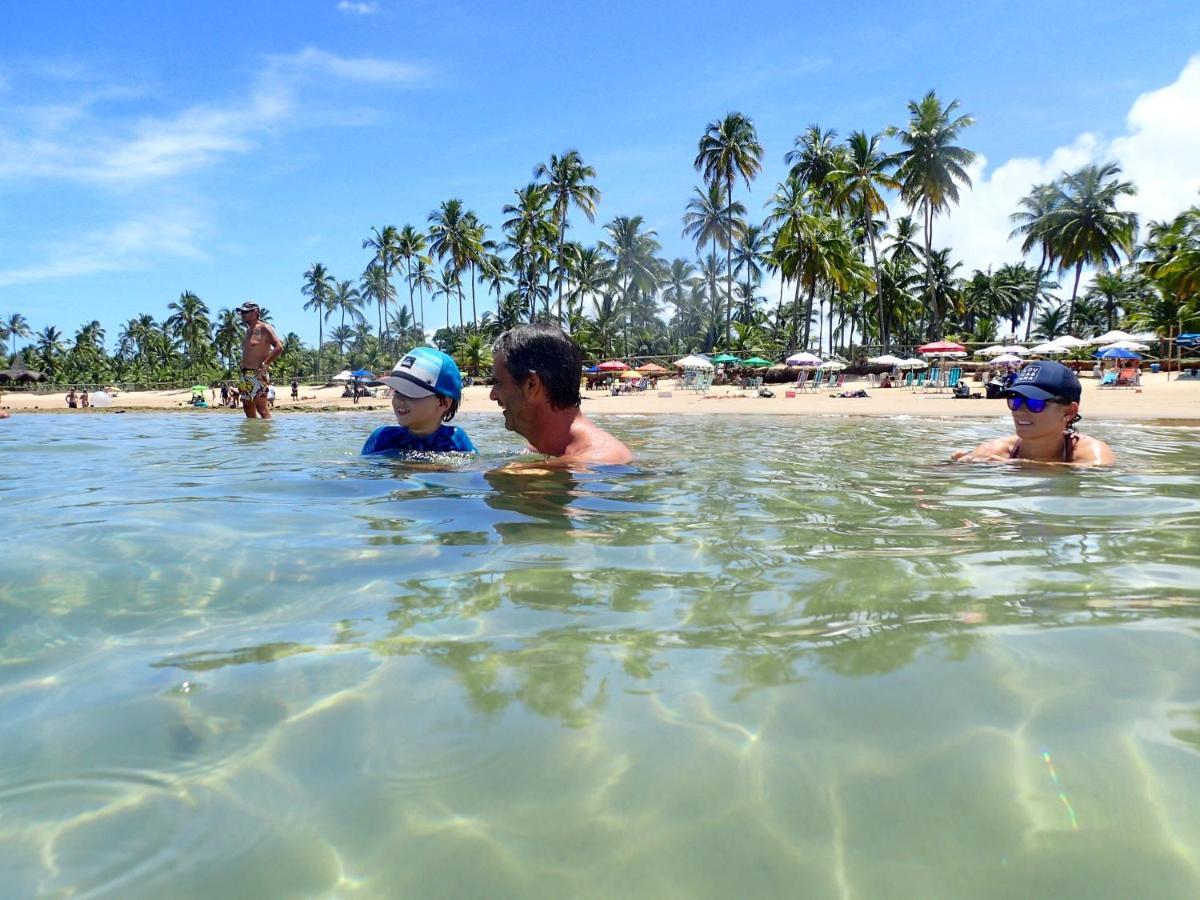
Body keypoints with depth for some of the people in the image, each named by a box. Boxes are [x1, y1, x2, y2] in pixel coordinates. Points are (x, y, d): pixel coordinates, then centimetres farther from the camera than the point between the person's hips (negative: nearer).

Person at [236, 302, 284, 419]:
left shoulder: (264, 328, -6)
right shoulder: (248, 331, 20)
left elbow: (279, 347, -17)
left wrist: (265, 365, -19)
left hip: (258, 374, -9)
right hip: (246, 375, 9)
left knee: (262, 408, -15)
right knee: (248, 409, 10)